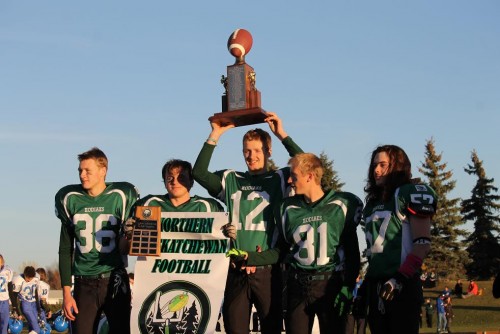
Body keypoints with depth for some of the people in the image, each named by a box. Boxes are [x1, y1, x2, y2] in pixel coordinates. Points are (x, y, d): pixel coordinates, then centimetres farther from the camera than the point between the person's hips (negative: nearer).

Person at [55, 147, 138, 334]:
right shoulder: (70, 199, 4)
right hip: (84, 284, 2)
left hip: (115, 281, -2)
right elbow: (65, 250, 8)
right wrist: (66, 291, 4)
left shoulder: (120, 197, -2)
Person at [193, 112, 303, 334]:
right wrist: (215, 136, -5)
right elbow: (199, 173, -1)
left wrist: (282, 135, -13)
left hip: (268, 270, -2)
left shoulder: (280, 180, 6)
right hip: (236, 271, 2)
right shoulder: (231, 180, 12)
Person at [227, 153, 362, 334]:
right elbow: (281, 251, 14)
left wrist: (347, 288, -8)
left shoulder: (341, 205, -3)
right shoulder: (288, 209, 7)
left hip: (331, 285, -3)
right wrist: (248, 257, 2)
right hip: (298, 286, 3)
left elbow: (352, 251, 0)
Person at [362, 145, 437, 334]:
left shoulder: (409, 193, -3)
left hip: (402, 286, -8)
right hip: (376, 286, 8)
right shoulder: (372, 203, 20)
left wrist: (400, 279, -19)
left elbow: (422, 245, -11)